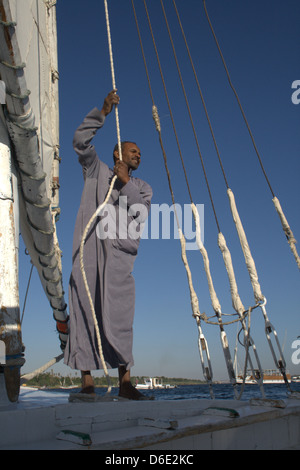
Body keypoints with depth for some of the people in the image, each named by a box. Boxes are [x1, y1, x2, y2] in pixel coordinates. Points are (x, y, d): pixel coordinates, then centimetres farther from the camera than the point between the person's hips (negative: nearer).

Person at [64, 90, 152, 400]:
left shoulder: (142, 187, 25)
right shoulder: (96, 170, 21)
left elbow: (142, 212, 7)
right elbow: (81, 140, 8)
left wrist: (126, 183, -1)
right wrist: (103, 112, 2)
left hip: (120, 254, 1)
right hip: (90, 248, -1)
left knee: (119, 316, -5)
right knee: (85, 311, -6)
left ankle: (125, 382, -2)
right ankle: (86, 380, 0)